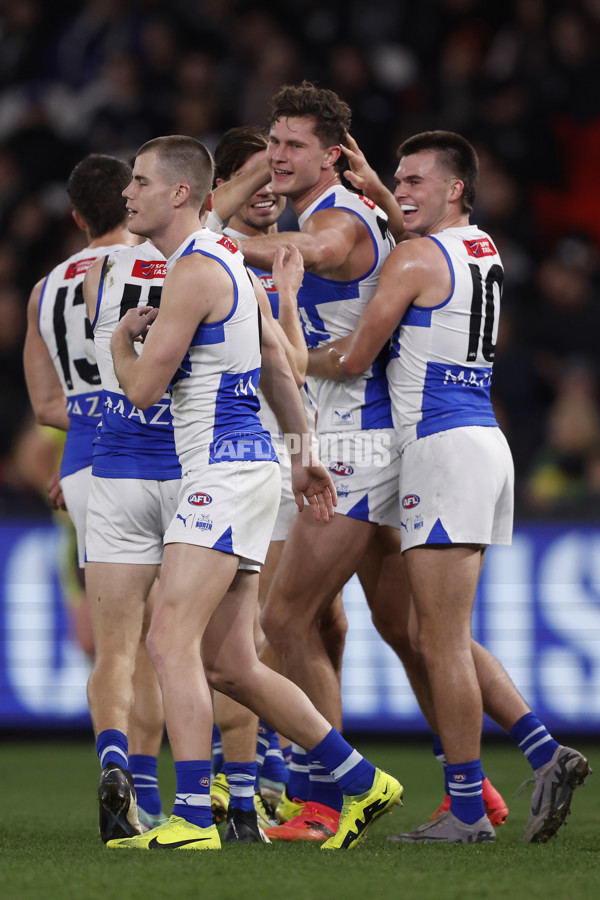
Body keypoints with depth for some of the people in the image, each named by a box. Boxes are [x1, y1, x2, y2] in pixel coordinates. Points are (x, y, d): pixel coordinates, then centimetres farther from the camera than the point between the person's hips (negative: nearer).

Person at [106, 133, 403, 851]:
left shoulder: (193, 271, -14)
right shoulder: (224, 260, 17)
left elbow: (142, 389, -13)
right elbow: (277, 363, 25)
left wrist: (122, 339, 7)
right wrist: (304, 454, 30)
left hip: (226, 470, -10)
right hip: (242, 464, 10)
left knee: (172, 641, -15)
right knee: (227, 665, 10)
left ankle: (192, 820, -21)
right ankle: (364, 785, 16)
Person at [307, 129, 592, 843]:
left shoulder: (414, 258, -10)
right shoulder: (484, 251, 15)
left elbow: (352, 360, -7)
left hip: (444, 445, -9)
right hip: (484, 438, 9)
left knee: (440, 642, -6)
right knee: (449, 639, 15)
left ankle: (466, 809, -6)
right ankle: (545, 753, 6)